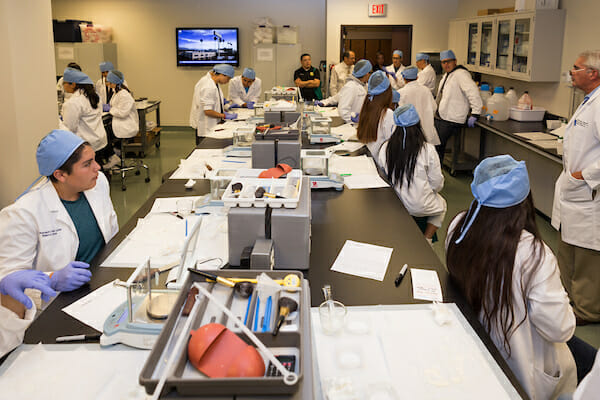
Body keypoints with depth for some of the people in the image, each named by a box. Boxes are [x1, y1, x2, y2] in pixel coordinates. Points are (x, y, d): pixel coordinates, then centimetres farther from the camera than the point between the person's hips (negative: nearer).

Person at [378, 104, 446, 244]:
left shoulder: (385, 148, -11)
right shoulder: (428, 150, -18)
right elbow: (437, 185, -10)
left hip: (393, 205, 4)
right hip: (420, 207, -3)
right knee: (441, 204, 31)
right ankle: (427, 239, 19)